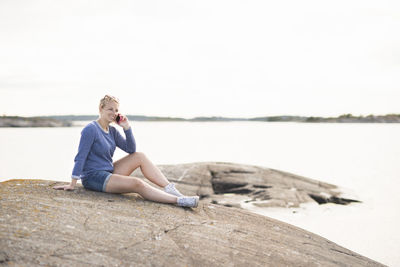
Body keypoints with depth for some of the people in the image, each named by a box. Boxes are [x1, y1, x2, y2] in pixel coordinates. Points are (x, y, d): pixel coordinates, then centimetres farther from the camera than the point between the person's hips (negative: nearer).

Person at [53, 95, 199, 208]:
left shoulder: (112, 131, 10)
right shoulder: (91, 130, -14)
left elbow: (131, 149, 8)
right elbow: (80, 157, -17)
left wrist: (127, 128, -3)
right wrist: (72, 184, -18)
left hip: (109, 172, 9)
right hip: (93, 177, -9)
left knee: (140, 156, -3)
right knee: (136, 183, -26)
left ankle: (170, 188, -9)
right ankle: (178, 200, -31)